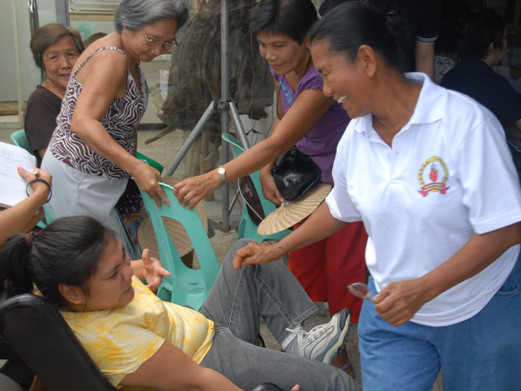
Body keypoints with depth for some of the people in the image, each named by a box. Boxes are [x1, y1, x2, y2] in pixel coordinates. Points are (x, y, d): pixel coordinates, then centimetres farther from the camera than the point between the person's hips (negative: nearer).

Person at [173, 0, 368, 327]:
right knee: (302, 266, 15)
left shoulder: (324, 76, -32)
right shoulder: (280, 66, -6)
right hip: (311, 179, 8)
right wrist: (266, 171, -3)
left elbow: (278, 142, -35)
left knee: (342, 272, 3)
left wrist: (214, 179, -41)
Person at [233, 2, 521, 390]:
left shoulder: (465, 121, -23)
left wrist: (423, 288, -27)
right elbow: (341, 208, 12)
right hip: (392, 304, 4)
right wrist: (277, 249, 14)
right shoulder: (354, 137, -6)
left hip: (481, 311, -3)